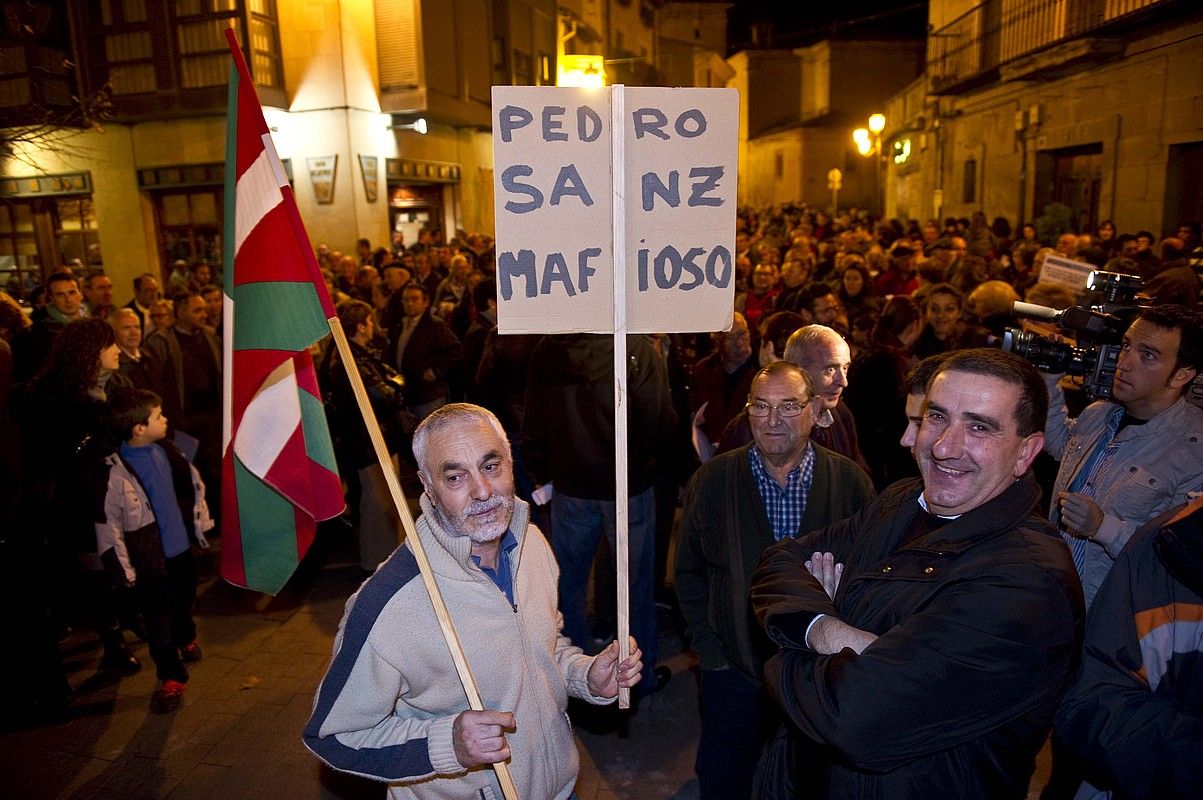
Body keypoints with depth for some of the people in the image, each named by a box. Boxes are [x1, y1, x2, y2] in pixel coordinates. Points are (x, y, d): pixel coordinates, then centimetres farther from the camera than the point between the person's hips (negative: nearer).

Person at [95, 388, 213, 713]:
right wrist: (123, 568, -12)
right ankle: (172, 676, 20)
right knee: (158, 622, 4)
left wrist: (202, 524, 13)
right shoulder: (115, 471, -21)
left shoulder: (167, 451, -5)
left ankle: (186, 639, 53)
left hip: (182, 547, 5)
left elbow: (194, 486, 10)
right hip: (149, 560, -5)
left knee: (184, 602, 26)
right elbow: (107, 523, -16)